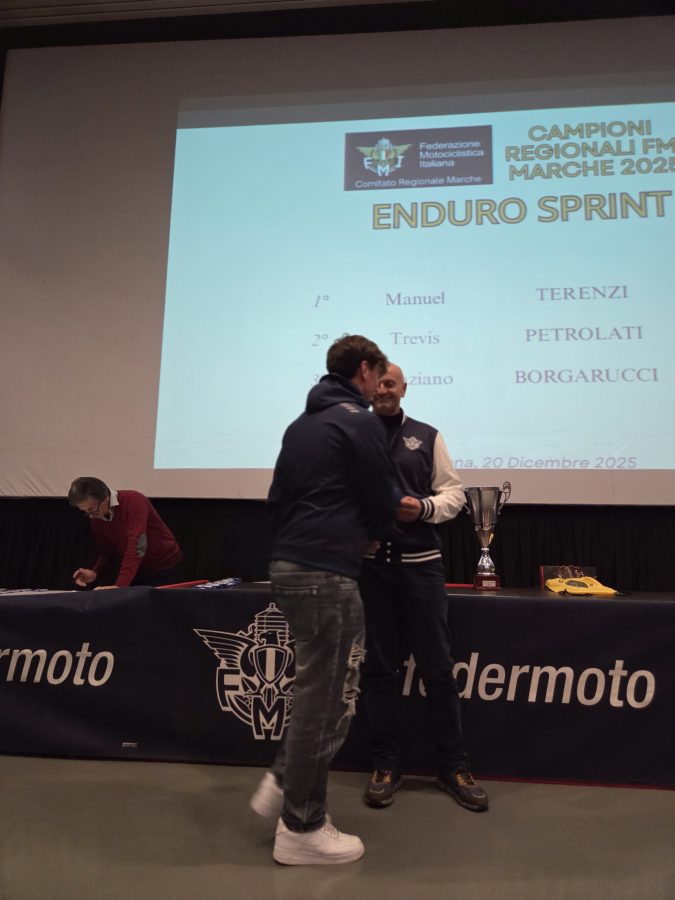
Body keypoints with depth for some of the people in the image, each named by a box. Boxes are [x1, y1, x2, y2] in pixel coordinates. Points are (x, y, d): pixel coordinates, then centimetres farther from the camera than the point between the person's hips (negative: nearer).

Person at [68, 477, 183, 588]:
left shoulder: (133, 501, -24)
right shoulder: (95, 519, -3)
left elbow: (137, 546, -33)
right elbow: (108, 553, 7)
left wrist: (120, 585, -38)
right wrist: (95, 573, -14)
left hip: (163, 569, -5)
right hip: (136, 572, 6)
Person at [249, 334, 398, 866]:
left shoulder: (301, 424, 16)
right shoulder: (360, 422, -9)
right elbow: (383, 503, -5)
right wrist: (371, 534, 18)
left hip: (289, 566, 9)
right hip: (326, 574, -9)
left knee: (318, 689, 22)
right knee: (328, 697, 2)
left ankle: (283, 783, 26)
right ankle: (302, 829, 15)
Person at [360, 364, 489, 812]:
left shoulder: (427, 436, 7)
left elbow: (454, 493, 5)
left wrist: (424, 508, -15)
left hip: (420, 564, 0)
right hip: (369, 565, 0)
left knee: (437, 666, 6)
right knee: (379, 668, 9)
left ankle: (454, 766, 22)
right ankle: (386, 765, 24)